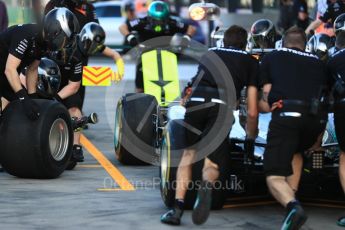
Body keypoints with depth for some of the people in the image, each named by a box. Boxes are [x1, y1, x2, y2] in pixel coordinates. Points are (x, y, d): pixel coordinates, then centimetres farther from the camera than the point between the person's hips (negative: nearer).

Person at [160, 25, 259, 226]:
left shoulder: (209, 54, 32)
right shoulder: (251, 62, 23)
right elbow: (252, 112, 19)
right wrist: (250, 139, 33)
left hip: (195, 101, 2)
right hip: (221, 106, -2)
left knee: (188, 155, 21)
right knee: (213, 164, 6)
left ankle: (178, 208, 7)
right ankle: (207, 185, -29)